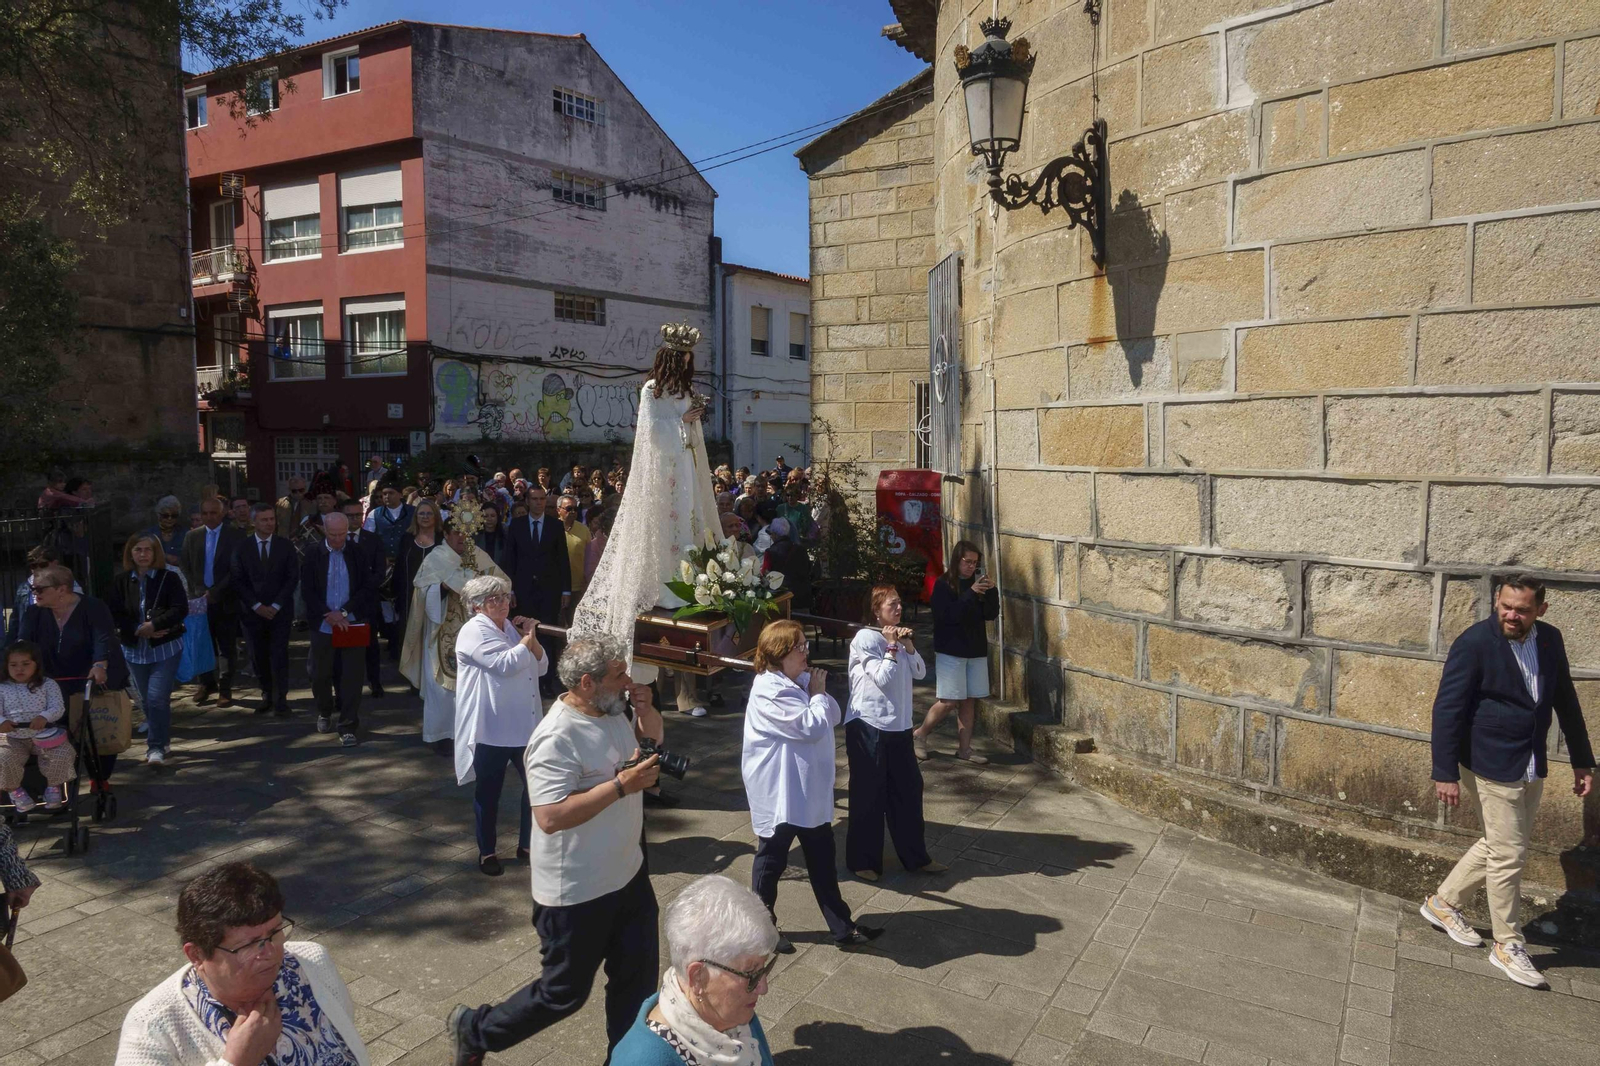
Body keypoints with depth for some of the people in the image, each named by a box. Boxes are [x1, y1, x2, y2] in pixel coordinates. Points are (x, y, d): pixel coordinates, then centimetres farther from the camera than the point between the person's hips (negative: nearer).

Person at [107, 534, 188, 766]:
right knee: (146, 700, 12)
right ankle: (161, 740, 28)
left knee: (157, 698, -11)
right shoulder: (120, 581, 3)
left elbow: (180, 609, -13)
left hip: (165, 648, -4)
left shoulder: (169, 578, -5)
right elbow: (113, 614, -2)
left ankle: (156, 746, -1)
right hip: (134, 649, 4)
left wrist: (153, 625, -23)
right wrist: (138, 630, -16)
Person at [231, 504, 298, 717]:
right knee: (258, 657, 4)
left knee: (279, 656, -4)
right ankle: (267, 695, 17)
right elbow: (238, 581, 0)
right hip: (253, 612, 1)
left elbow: (292, 578, -1)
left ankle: (281, 699, 1)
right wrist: (257, 605, -9)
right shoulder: (242, 549, 4)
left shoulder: (286, 546, 3)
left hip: (279, 611, -1)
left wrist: (276, 606, -9)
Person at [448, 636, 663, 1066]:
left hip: (629, 876, 8)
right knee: (564, 992, 10)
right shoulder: (557, 739, -27)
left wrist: (646, 708, -6)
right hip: (577, 895, -8)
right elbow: (550, 817, -33)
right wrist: (621, 784, -32)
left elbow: (651, 739, 17)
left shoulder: (611, 710, -1)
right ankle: (474, 1031, 32)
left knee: (638, 978, 17)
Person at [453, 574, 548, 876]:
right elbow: (506, 664, -24)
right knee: (489, 791, 8)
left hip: (524, 725, 7)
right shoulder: (474, 631, -12)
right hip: (490, 729, -7)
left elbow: (541, 667, 10)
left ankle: (527, 845, 26)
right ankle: (487, 852, 24)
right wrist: (526, 637, -11)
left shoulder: (511, 627, 12)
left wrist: (532, 639, -5)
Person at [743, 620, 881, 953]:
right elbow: (812, 726, -26)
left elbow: (834, 716, 6)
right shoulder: (769, 690, -22)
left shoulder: (800, 681, 7)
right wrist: (817, 694, -10)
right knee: (772, 859, 10)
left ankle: (842, 928, 22)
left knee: (822, 859, 14)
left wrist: (818, 691, -12)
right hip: (780, 793, -8)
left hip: (811, 791, 9)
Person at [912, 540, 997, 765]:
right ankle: (919, 735, 12)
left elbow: (991, 615, 3)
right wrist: (971, 593, -24)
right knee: (948, 701, -6)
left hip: (976, 650, 5)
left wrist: (991, 591, -12)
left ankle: (964, 747, 13)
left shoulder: (977, 583, 9)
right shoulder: (943, 585, -8)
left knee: (969, 700, 5)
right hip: (951, 651, -5)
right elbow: (949, 615, -20)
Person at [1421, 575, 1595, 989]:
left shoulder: (1551, 640, 2)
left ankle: (1443, 902, 34)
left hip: (1532, 767, 7)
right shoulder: (1474, 643, -18)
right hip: (1491, 765, -7)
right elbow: (1447, 710, -17)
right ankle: (1508, 945, 17)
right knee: (1508, 855, 0)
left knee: (1501, 846, 16)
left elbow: (1566, 701, 13)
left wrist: (1583, 761, 14)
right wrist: (1446, 773, -18)